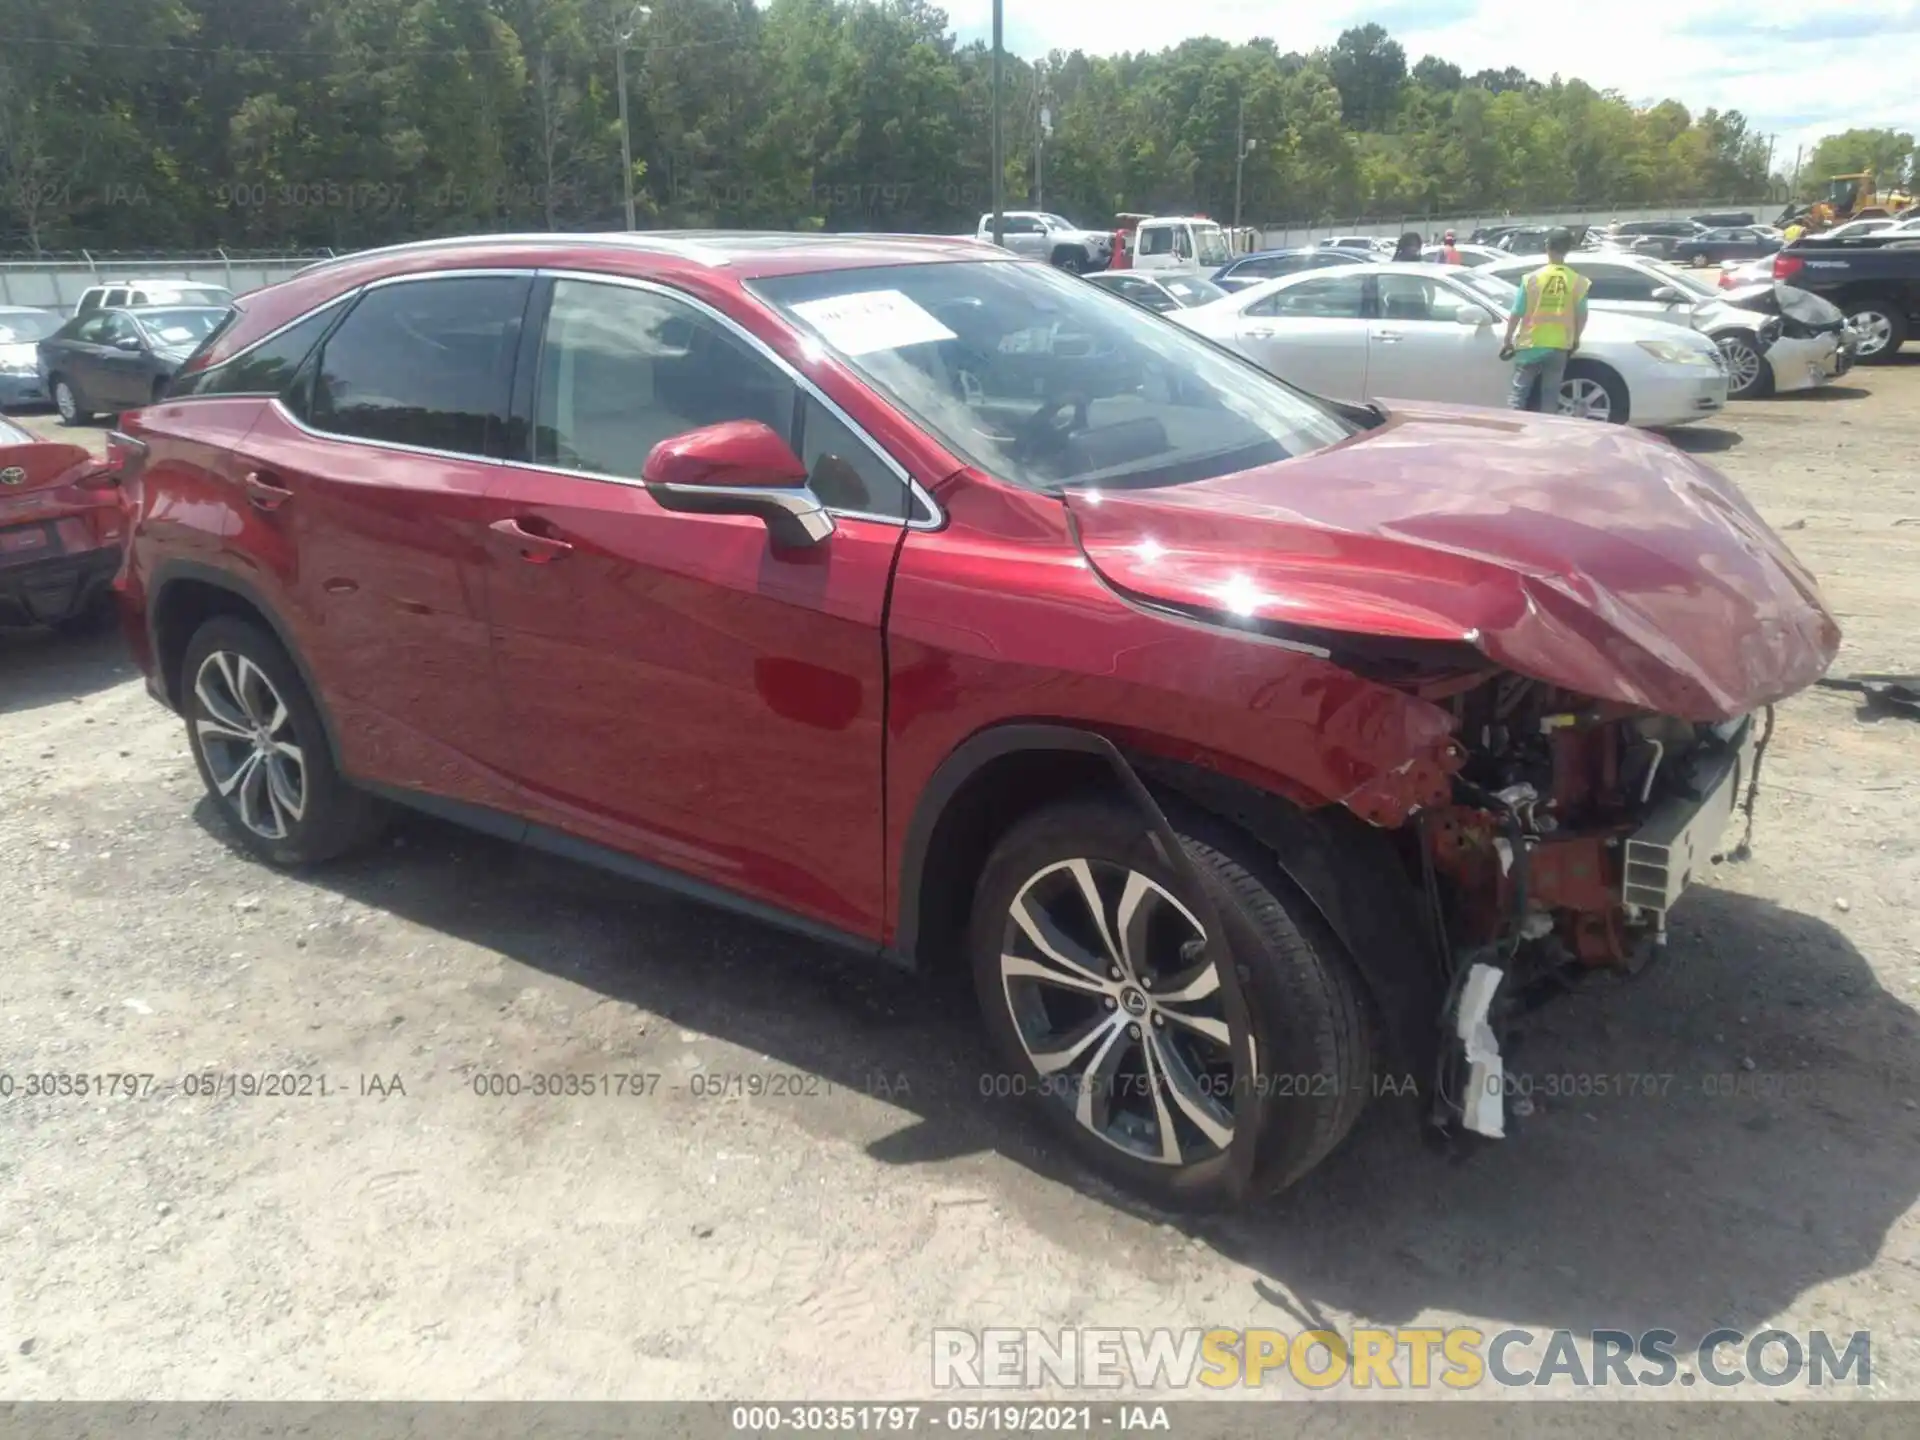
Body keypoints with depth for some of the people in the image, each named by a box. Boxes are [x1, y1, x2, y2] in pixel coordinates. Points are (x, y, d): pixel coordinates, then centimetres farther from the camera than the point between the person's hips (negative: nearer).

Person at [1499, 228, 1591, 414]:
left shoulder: (1533, 277, -9)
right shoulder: (1577, 280, -3)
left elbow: (1517, 313, -7)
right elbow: (1581, 315, 2)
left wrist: (1507, 340, 4)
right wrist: (1575, 340, 18)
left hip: (1531, 344, -2)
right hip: (1559, 346, 2)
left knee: (1519, 392, 4)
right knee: (1550, 396, 9)